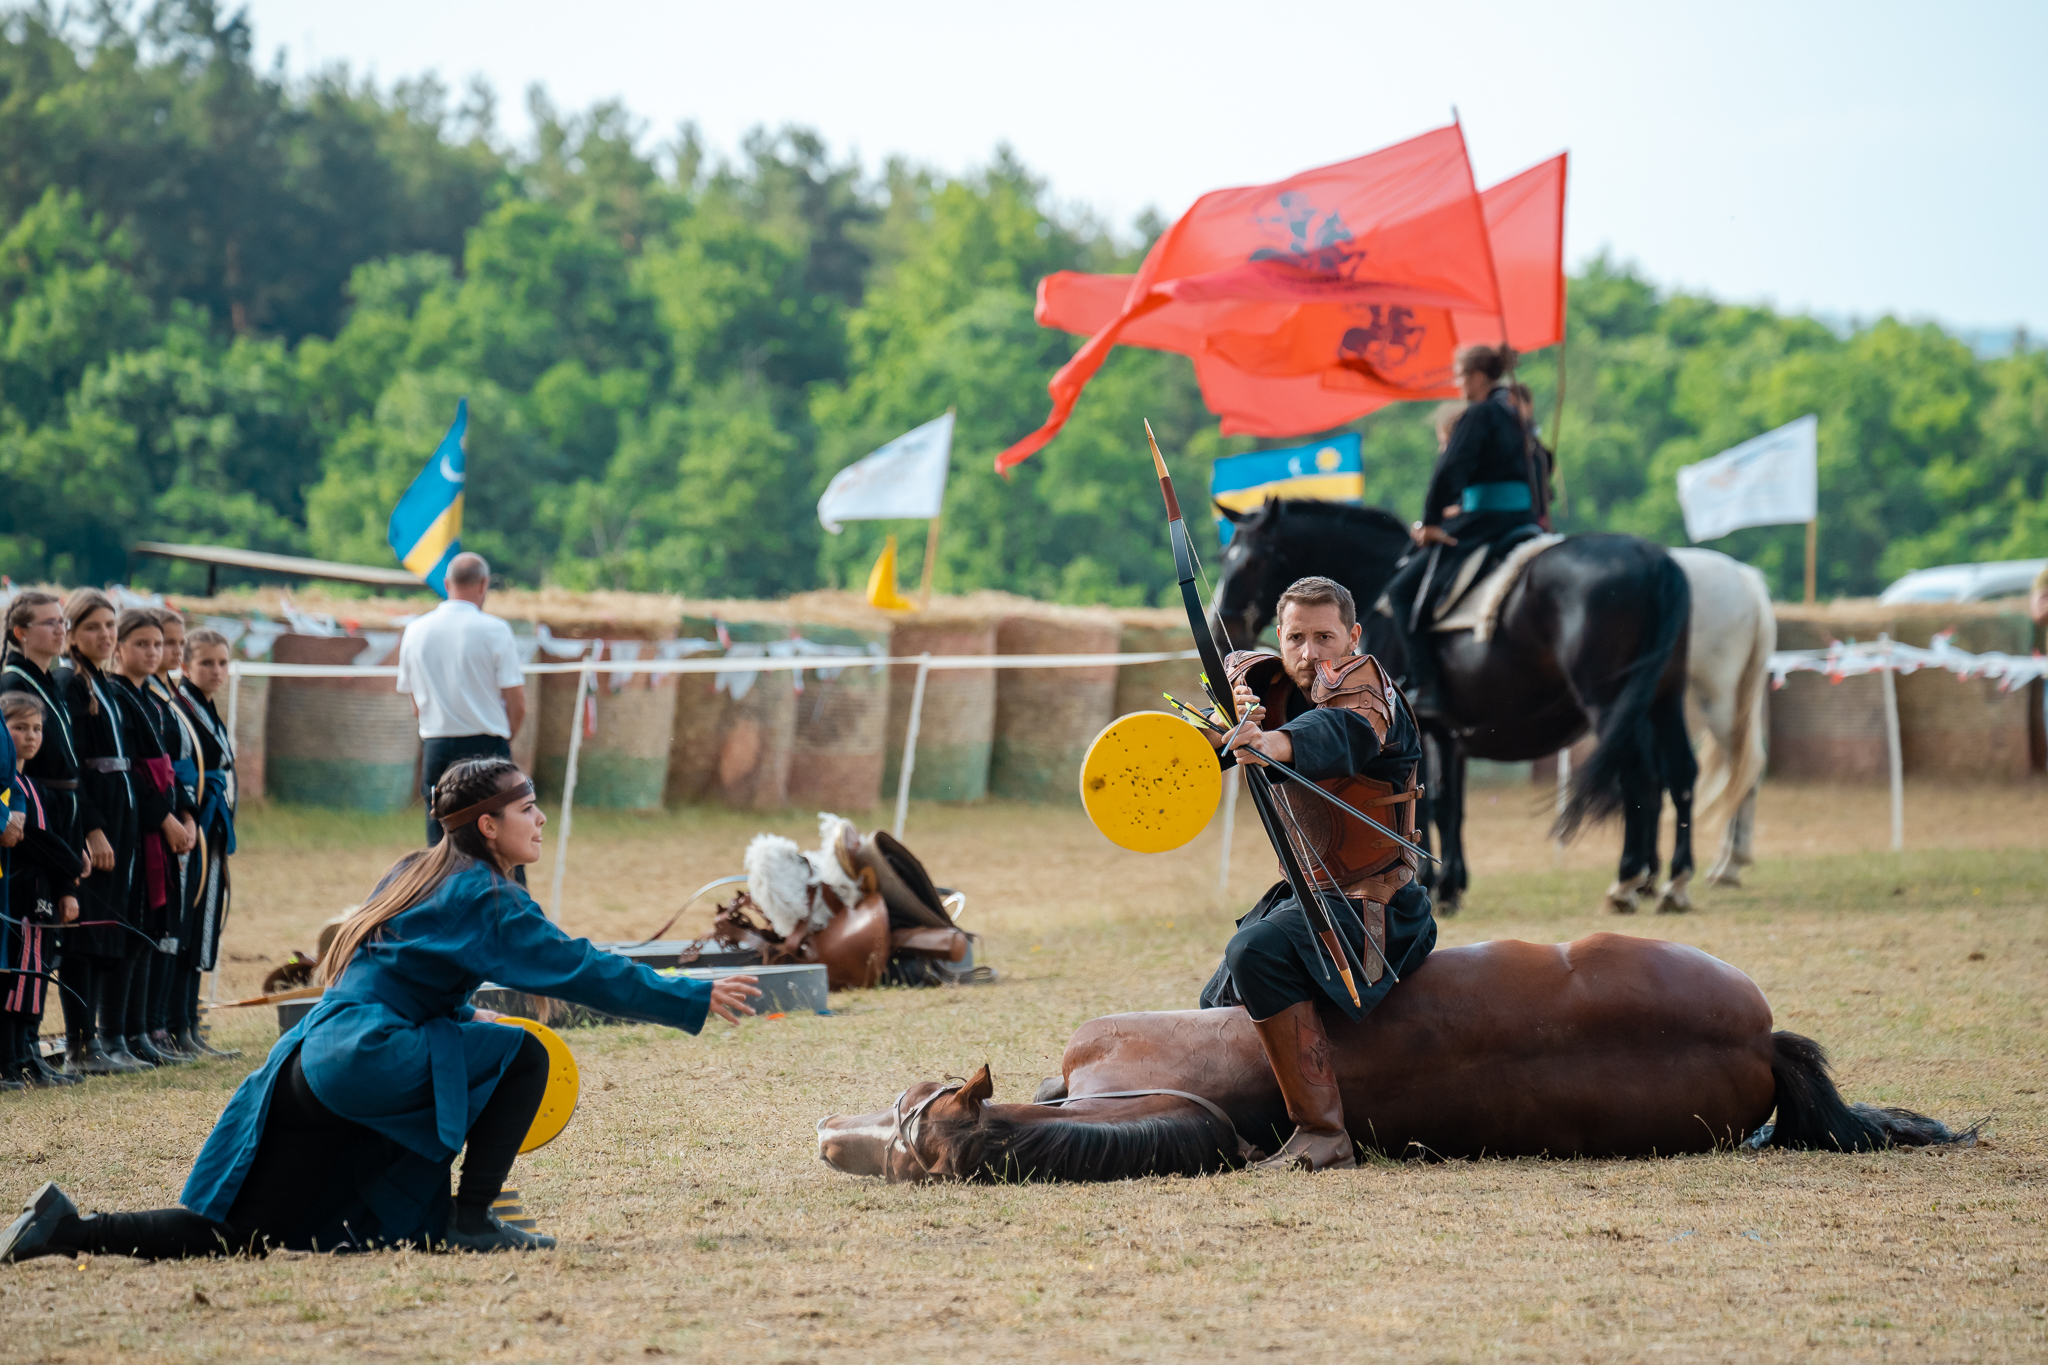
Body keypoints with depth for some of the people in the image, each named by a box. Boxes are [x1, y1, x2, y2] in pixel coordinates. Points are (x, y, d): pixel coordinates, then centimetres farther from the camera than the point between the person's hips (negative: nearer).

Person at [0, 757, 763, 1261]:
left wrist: (461, 1015, 24)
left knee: (239, 1238, 10)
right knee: (523, 1058, -5)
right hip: (366, 1062, -9)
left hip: (309, 1066, 9)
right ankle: (468, 1222, -5)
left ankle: (66, 1229, 0)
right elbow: (578, 970, -11)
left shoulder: (416, 876, 19)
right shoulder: (484, 898, -7)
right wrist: (695, 1000, -8)